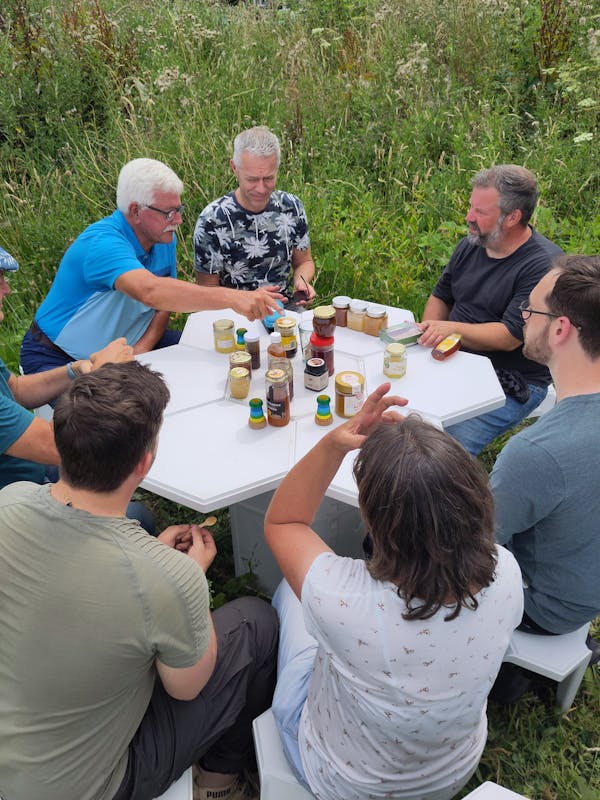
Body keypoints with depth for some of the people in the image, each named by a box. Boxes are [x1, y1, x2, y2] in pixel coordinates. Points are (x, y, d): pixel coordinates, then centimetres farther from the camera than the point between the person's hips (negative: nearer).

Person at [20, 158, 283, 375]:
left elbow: (164, 304, 2)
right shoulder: (102, 243, -30)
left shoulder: (164, 239, -2)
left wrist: (142, 348, -17)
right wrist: (232, 298, -55)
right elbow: (150, 292, -49)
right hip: (58, 358, -7)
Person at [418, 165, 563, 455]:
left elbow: (510, 337, -21)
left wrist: (453, 328, -23)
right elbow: (440, 297, 18)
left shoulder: (544, 265, -17)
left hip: (512, 385, -7)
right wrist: (428, 335, 0)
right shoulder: (470, 246, 6)